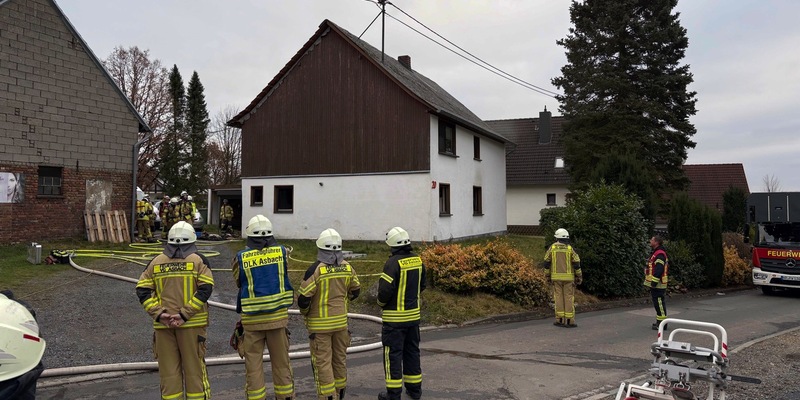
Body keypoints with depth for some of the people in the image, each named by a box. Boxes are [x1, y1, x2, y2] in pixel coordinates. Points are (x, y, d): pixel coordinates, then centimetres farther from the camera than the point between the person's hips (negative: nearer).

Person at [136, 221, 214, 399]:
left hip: (163, 325, 2)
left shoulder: (155, 262, 8)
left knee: (169, 370, 9)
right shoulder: (198, 260, -1)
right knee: (194, 368, 6)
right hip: (192, 325, -2)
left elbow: (142, 290, 1)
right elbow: (205, 289, -13)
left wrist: (159, 314, -6)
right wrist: (184, 314, -14)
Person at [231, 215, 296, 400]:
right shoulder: (281, 252, -4)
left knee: (253, 363, 9)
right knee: (281, 361, 13)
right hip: (278, 316, 1)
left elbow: (238, 282, 6)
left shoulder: (241, 257, -6)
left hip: (252, 319, -1)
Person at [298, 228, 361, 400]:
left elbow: (303, 299, -17)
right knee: (340, 358, 19)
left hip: (320, 324, -5)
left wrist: (304, 312, 3)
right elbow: (356, 290, 12)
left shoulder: (315, 269, -19)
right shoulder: (347, 267, -2)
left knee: (322, 362, 3)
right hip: (341, 321, 5)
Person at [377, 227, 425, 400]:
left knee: (393, 353, 3)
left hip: (395, 316, -7)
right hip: (413, 314, 7)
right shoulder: (417, 260, 2)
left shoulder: (393, 262, -21)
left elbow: (385, 290, -23)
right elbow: (422, 285, 12)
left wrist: (381, 303, -3)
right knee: (412, 351, 18)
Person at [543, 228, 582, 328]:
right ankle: (569, 321, 2)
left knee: (558, 297, 6)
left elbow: (546, 262, 0)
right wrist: (579, 277, 2)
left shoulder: (552, 247, 0)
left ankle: (559, 320, 5)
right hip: (568, 277, -1)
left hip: (556, 277, 1)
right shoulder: (570, 248, -3)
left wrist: (548, 275, 10)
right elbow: (576, 263, -6)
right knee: (569, 298, 2)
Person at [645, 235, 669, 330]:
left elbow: (658, 269, -25)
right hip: (655, 284, 11)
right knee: (658, 302, 16)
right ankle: (660, 321, 24)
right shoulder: (656, 253, 18)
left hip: (658, 284, -11)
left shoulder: (660, 254, -17)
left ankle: (662, 323, -4)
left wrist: (654, 281, -24)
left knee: (659, 303, -8)